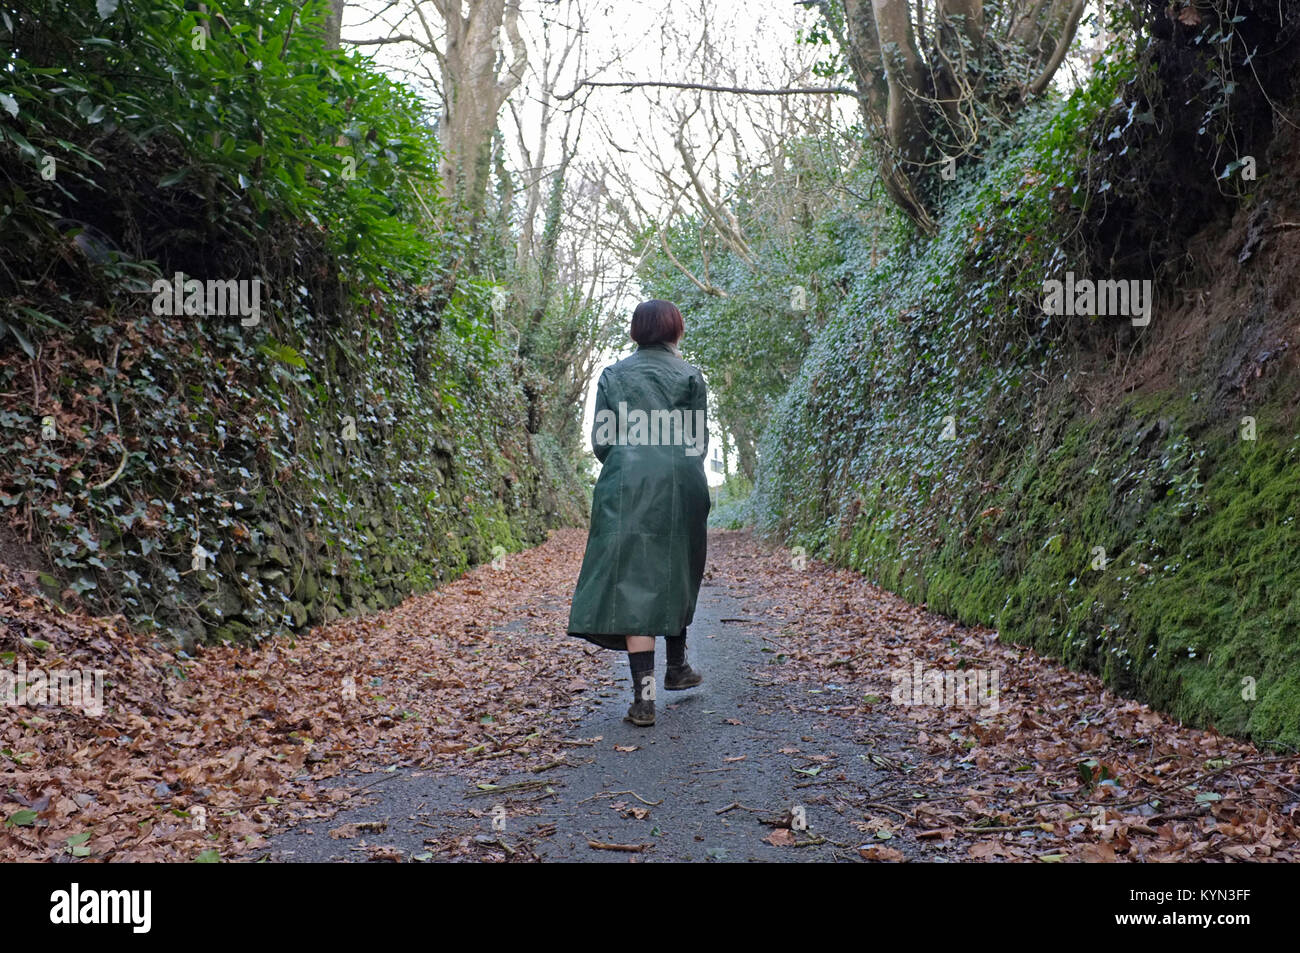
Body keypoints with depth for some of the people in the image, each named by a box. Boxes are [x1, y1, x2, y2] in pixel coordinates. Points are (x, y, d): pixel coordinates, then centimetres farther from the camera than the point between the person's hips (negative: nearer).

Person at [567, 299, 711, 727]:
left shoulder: (613, 375, 7)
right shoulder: (691, 376, 6)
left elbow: (600, 441, 4)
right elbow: (700, 440, 6)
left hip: (627, 486, -1)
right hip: (683, 487, 1)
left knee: (632, 582, -4)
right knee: (677, 575, 19)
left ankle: (644, 697, -12)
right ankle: (677, 667, 34)